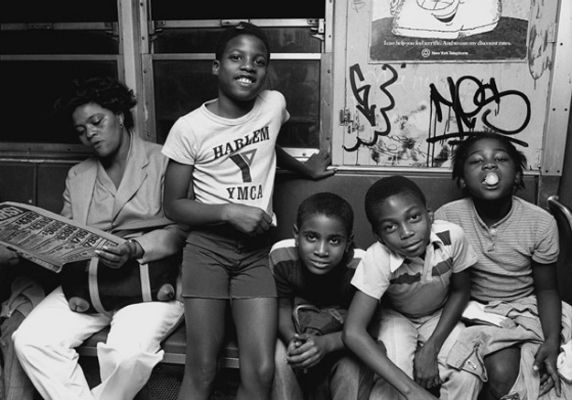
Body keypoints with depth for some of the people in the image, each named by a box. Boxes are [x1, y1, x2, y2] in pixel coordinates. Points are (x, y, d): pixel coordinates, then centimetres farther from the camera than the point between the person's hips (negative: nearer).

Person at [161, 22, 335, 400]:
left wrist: (305, 168, 35)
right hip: (207, 246, -2)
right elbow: (174, 204, -2)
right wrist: (229, 212, -15)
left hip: (258, 249, 3)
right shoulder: (189, 128, -6)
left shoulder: (274, 104, 3)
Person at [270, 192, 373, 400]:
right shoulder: (281, 256, -24)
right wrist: (292, 340, -32)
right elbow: (282, 308, -11)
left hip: (343, 336, -1)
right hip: (298, 330, 2)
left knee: (352, 368, -28)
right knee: (279, 355, -26)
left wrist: (326, 343, -39)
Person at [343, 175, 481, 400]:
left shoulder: (452, 236, -29)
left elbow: (460, 291, -9)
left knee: (467, 378, -20)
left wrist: (431, 349, -17)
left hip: (440, 316, 2)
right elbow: (353, 333, -38)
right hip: (396, 318, -2)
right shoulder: (377, 259, -35)